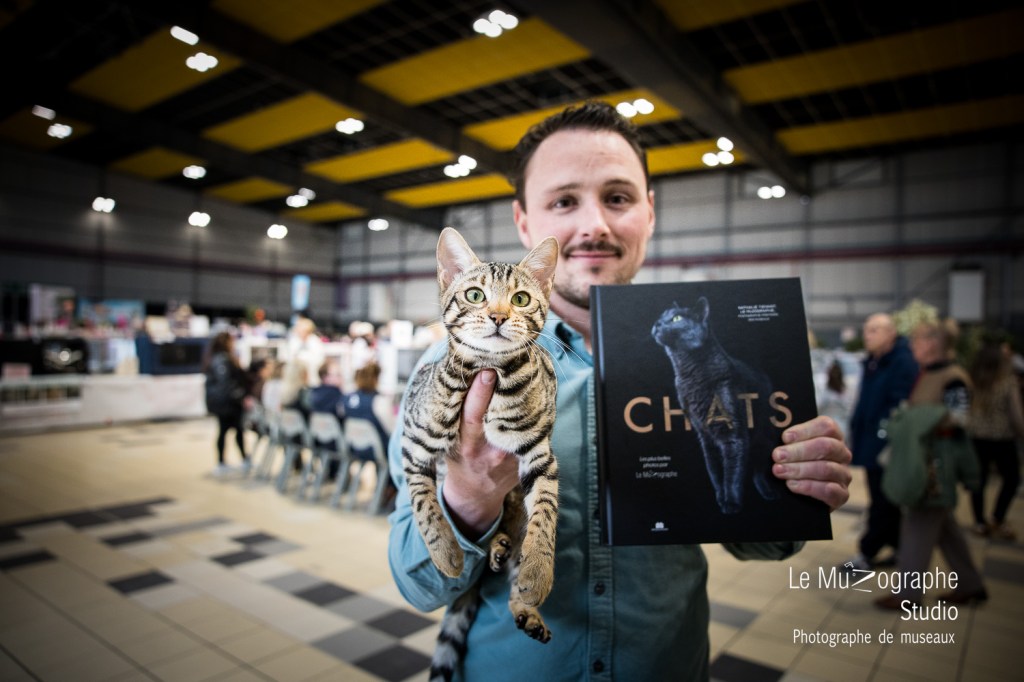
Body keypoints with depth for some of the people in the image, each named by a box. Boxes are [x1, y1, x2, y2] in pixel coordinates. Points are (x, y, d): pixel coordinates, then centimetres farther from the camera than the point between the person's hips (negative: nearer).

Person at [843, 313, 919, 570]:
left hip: (887, 446, -9)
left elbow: (901, 406, -21)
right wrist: (856, 432, 13)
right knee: (888, 501, 17)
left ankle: (866, 554, 9)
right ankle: (899, 546, 31)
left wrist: (887, 439, -22)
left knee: (882, 503, 1)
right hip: (870, 444, 9)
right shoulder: (871, 363, 12)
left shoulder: (903, 363, -15)